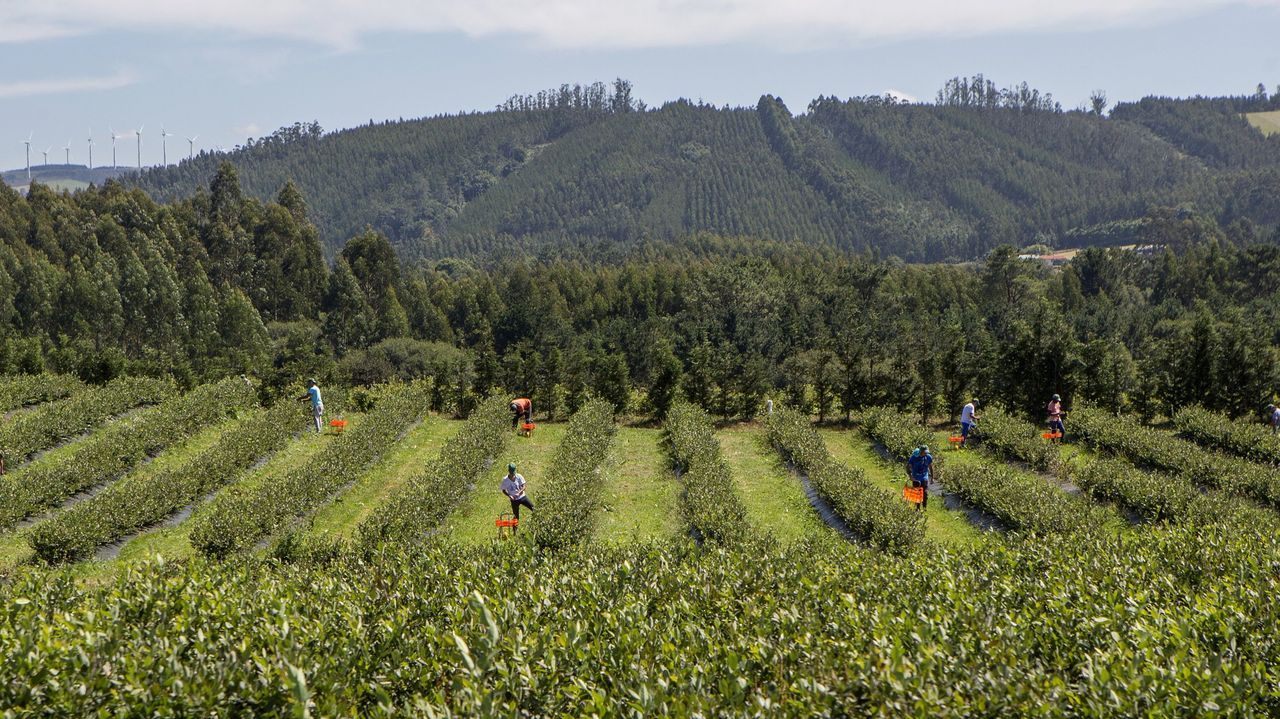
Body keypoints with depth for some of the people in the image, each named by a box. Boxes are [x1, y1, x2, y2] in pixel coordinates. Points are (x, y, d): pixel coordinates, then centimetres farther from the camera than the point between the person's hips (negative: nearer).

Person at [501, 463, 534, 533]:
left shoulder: (519, 477, -9)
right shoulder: (505, 480, -11)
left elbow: (523, 487, -9)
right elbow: (504, 490, -1)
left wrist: (518, 493, -27)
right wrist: (509, 495, -19)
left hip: (522, 496, 1)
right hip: (514, 500, -1)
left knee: (534, 508, -8)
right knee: (516, 516, 2)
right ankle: (514, 532, 14)